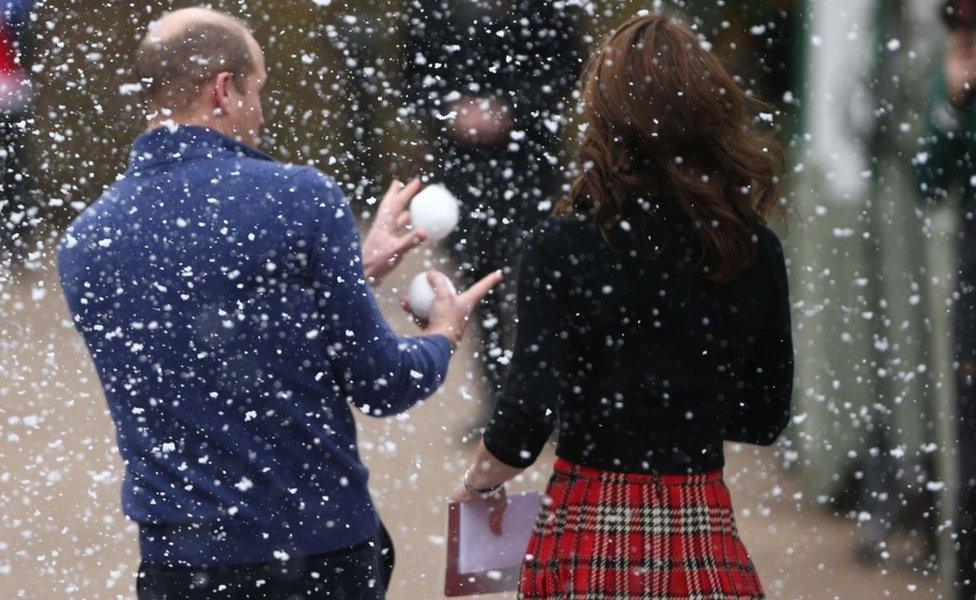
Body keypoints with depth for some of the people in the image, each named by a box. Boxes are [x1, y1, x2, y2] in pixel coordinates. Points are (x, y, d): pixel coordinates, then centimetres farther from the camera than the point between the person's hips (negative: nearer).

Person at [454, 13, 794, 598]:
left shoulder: (563, 246, -10)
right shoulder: (756, 251, 0)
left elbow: (526, 419, -14)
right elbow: (766, 418, 10)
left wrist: (480, 482, 6)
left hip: (588, 548, -2)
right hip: (707, 543, 2)